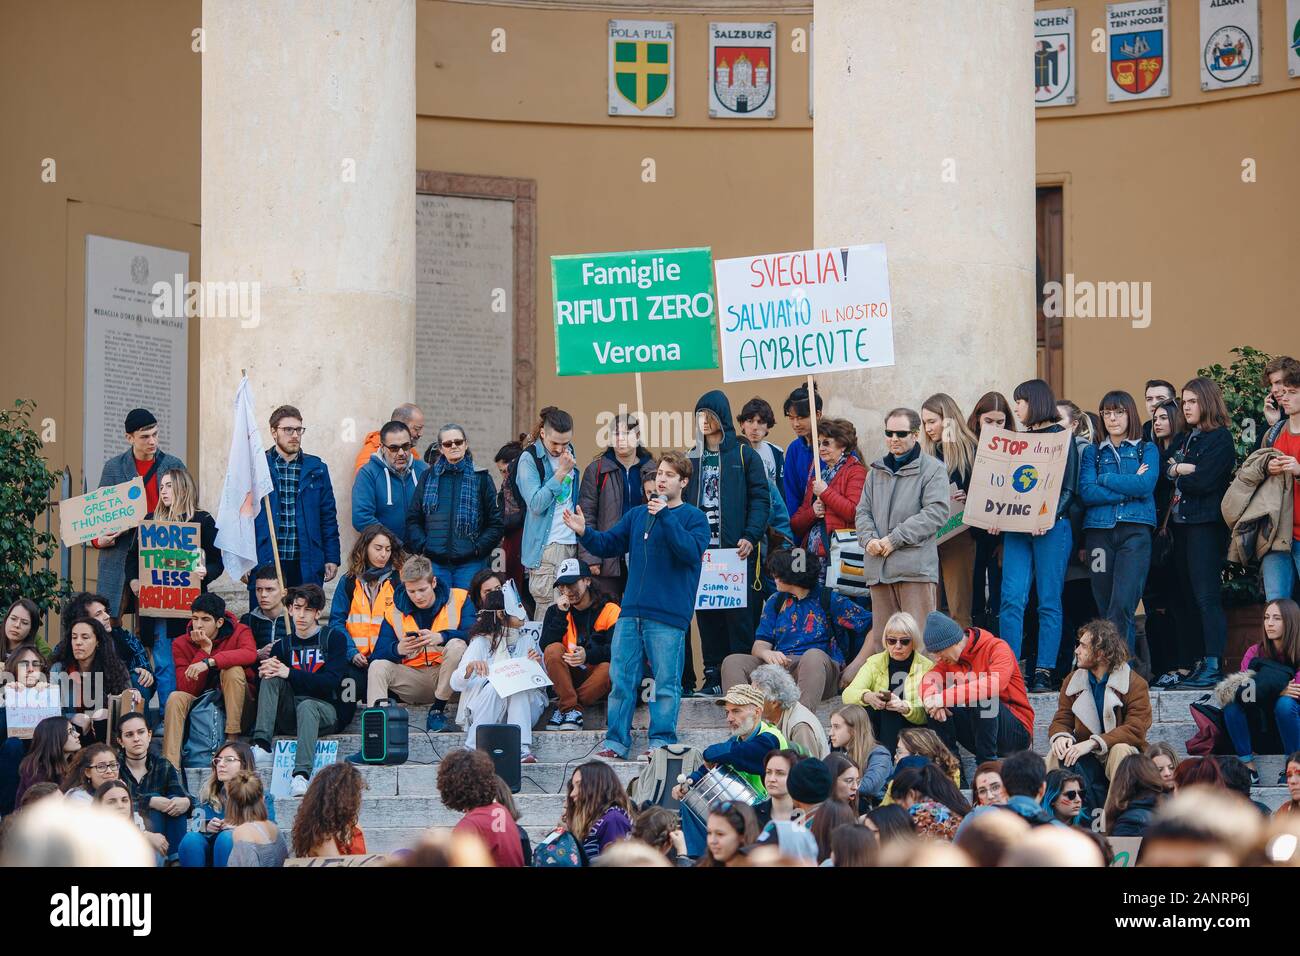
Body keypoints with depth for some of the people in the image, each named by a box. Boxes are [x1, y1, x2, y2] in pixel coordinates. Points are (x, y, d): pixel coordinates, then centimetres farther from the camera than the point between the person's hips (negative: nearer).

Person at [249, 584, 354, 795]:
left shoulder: (334, 638, 3)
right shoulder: (284, 644, 15)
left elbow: (331, 682, -11)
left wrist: (290, 674, -16)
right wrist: (263, 673, -15)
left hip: (328, 710, -4)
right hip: (290, 713, 4)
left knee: (306, 706, -36)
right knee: (271, 678, -18)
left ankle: (302, 774, -53)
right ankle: (261, 748, -34)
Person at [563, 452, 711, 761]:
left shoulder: (694, 518, 2)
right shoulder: (637, 515, 17)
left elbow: (691, 551, -15)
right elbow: (609, 544, 15)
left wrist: (665, 516, -19)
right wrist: (585, 533, -4)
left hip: (668, 615, -5)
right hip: (631, 612, 5)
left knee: (666, 683, -3)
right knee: (621, 679, 4)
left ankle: (661, 742, 5)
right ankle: (615, 742, 10)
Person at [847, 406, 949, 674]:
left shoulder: (932, 469, 1)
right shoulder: (877, 470, 20)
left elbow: (936, 512, -10)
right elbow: (863, 511, 18)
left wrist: (895, 539, -13)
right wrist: (869, 539, -5)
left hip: (915, 564, -5)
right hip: (879, 566, 5)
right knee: (880, 635, 9)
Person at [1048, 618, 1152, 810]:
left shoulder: (1135, 684, -7)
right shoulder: (1073, 680, 10)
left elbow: (1135, 730, -17)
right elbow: (1061, 720, 9)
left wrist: (1092, 743, -28)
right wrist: (1060, 737, -19)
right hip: (1086, 758, 3)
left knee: (1121, 751, -37)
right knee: (1057, 754, -26)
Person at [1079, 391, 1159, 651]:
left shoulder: (1147, 450, 14)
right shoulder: (1092, 452, 17)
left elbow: (1146, 486, -5)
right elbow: (1086, 493, 0)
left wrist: (1105, 479, -1)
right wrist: (1129, 489, -5)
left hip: (1135, 530, -3)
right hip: (1099, 530, 3)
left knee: (1123, 604, -17)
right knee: (1105, 607, -1)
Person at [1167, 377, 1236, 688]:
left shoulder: (1220, 438, -6)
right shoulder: (1187, 439, 20)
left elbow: (1203, 482, -15)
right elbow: (1166, 469, 11)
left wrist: (1177, 474, 0)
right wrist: (1180, 470, -9)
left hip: (1206, 525, -9)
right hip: (1182, 524, 9)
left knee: (1206, 597, -13)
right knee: (1187, 598, 6)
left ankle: (1213, 665, -16)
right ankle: (1189, 665, 7)